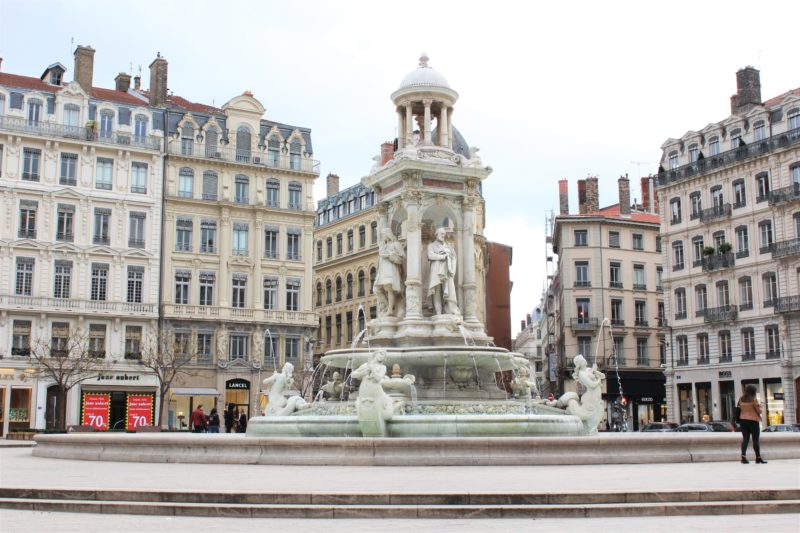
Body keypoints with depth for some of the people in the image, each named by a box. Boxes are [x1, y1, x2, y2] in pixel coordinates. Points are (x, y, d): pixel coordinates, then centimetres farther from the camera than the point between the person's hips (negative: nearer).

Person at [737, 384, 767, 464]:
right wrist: (759, 406, 12)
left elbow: (738, 407, 16)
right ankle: (758, 458, 12)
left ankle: (743, 457, -9)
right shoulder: (754, 399, -11)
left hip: (743, 420, 5)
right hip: (753, 420, -5)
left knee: (745, 439, 3)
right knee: (755, 440, 4)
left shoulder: (741, 399, 5)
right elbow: (759, 411, -8)